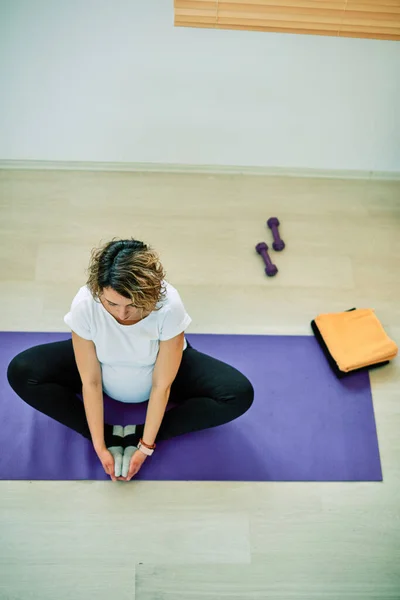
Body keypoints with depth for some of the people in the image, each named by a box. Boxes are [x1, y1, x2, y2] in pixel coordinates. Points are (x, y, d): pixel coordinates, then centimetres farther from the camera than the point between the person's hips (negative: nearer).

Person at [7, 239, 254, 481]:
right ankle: (112, 437, -13)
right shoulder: (84, 305, -32)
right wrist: (100, 446, -20)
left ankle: (135, 435, -14)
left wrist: (145, 445, -22)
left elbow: (161, 386, -25)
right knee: (21, 373, -19)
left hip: (163, 366, -1)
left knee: (239, 394, -23)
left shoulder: (169, 306, -36)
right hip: (105, 374, 1)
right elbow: (90, 383, -22)